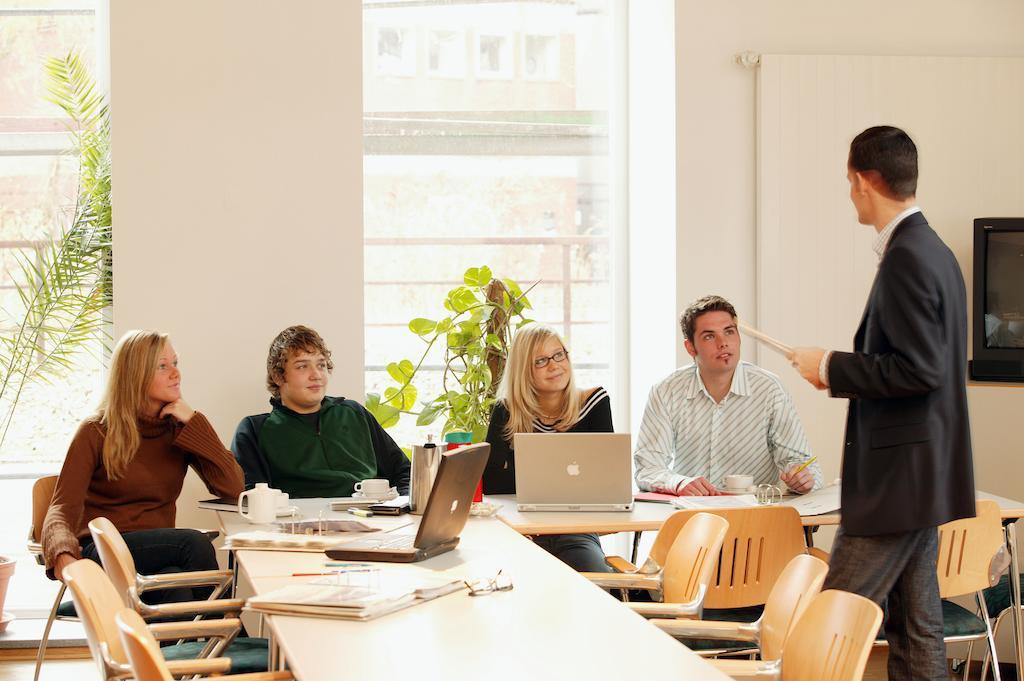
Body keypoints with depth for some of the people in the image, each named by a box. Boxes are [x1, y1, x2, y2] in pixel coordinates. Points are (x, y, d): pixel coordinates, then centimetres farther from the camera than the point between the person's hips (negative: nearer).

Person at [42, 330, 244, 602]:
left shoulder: (179, 428, 10)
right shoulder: (96, 432, -1)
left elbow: (232, 487, -2)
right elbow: (63, 508, -9)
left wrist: (193, 423, -5)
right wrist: (63, 555, -32)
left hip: (158, 553, 3)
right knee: (195, 543, -31)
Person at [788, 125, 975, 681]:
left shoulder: (906, 259, -17)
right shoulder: (933, 251, 13)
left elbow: (919, 369, -23)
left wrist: (831, 367, -13)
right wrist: (844, 370, 14)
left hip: (897, 478, -10)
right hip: (922, 473, 10)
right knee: (915, 627, 12)